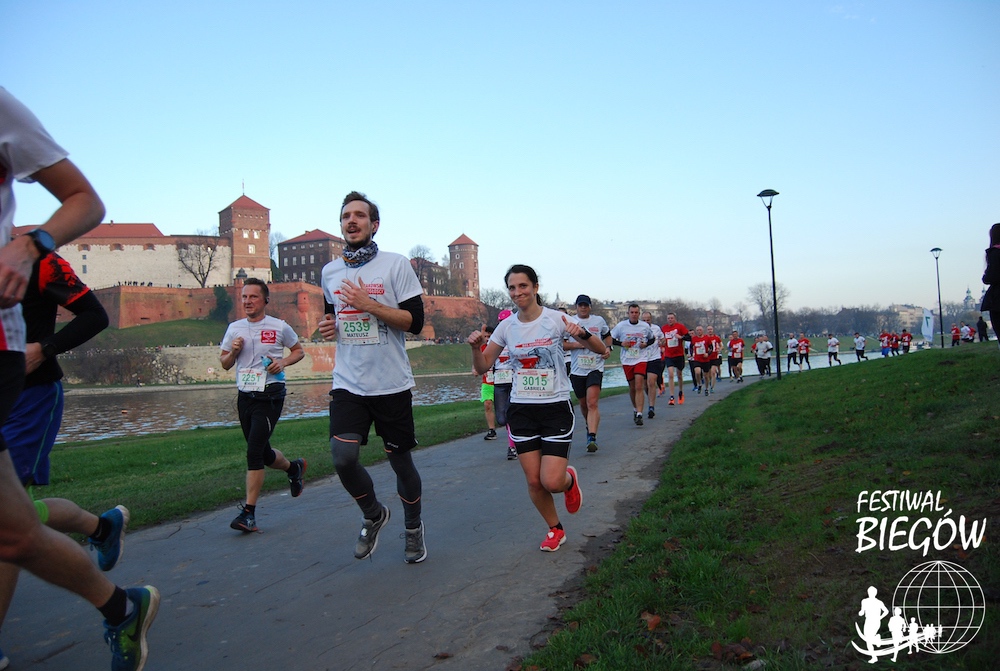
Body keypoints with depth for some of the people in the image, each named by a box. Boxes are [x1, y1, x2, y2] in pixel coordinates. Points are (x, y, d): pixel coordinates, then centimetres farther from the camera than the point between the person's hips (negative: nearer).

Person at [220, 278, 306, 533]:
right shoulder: (234, 328, 9)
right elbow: (225, 364, 16)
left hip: (269, 396, -5)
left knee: (254, 452, -14)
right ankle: (294, 467, 43)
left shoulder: (280, 327, -2)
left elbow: (299, 351, 11)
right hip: (245, 397, 5)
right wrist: (233, 351, -6)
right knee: (263, 453, 12)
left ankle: (249, 512, -8)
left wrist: (283, 361, -10)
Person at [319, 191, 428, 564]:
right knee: (343, 457, -13)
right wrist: (328, 325, 5)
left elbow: (415, 321, -10)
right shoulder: (330, 272, 10)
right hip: (348, 383, 3)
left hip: (391, 383, -3)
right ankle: (373, 515, 17)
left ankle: (413, 527, 33)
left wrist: (369, 304, -18)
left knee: (400, 459, 8)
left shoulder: (396, 264, -5)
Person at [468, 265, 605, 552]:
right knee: (534, 481, 4)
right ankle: (555, 529, 30)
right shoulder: (506, 326, 1)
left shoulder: (555, 319, -9)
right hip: (521, 409, 3)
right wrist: (475, 347, -12)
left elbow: (601, 350, -9)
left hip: (556, 408, -3)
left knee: (551, 481, -12)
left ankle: (570, 479, 25)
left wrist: (582, 334, -29)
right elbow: (483, 366, 8)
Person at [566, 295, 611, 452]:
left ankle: (592, 437, -22)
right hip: (577, 369, 2)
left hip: (595, 367, -2)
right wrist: (576, 344, -12)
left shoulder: (599, 320, 8)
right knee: (583, 403, 15)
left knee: (592, 403, -16)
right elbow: (560, 343, 2)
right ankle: (590, 426, 42)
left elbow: (607, 335, 25)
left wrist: (608, 348, 6)